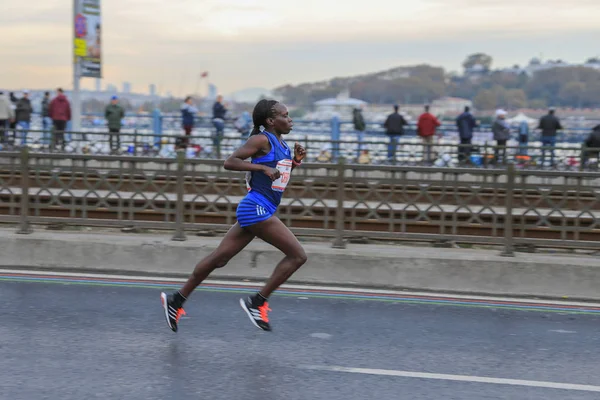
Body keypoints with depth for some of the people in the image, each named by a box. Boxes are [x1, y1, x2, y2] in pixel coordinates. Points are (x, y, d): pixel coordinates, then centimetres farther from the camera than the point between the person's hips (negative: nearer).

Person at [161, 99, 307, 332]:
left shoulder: (280, 143, 16)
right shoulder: (262, 140, -11)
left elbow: (280, 173, 28)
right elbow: (230, 162, -17)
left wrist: (295, 161, 10)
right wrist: (263, 167, -23)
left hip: (258, 210, 9)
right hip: (257, 208, -9)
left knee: (219, 258, 12)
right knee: (297, 255, -10)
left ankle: (176, 300, 19)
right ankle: (257, 302, -4)